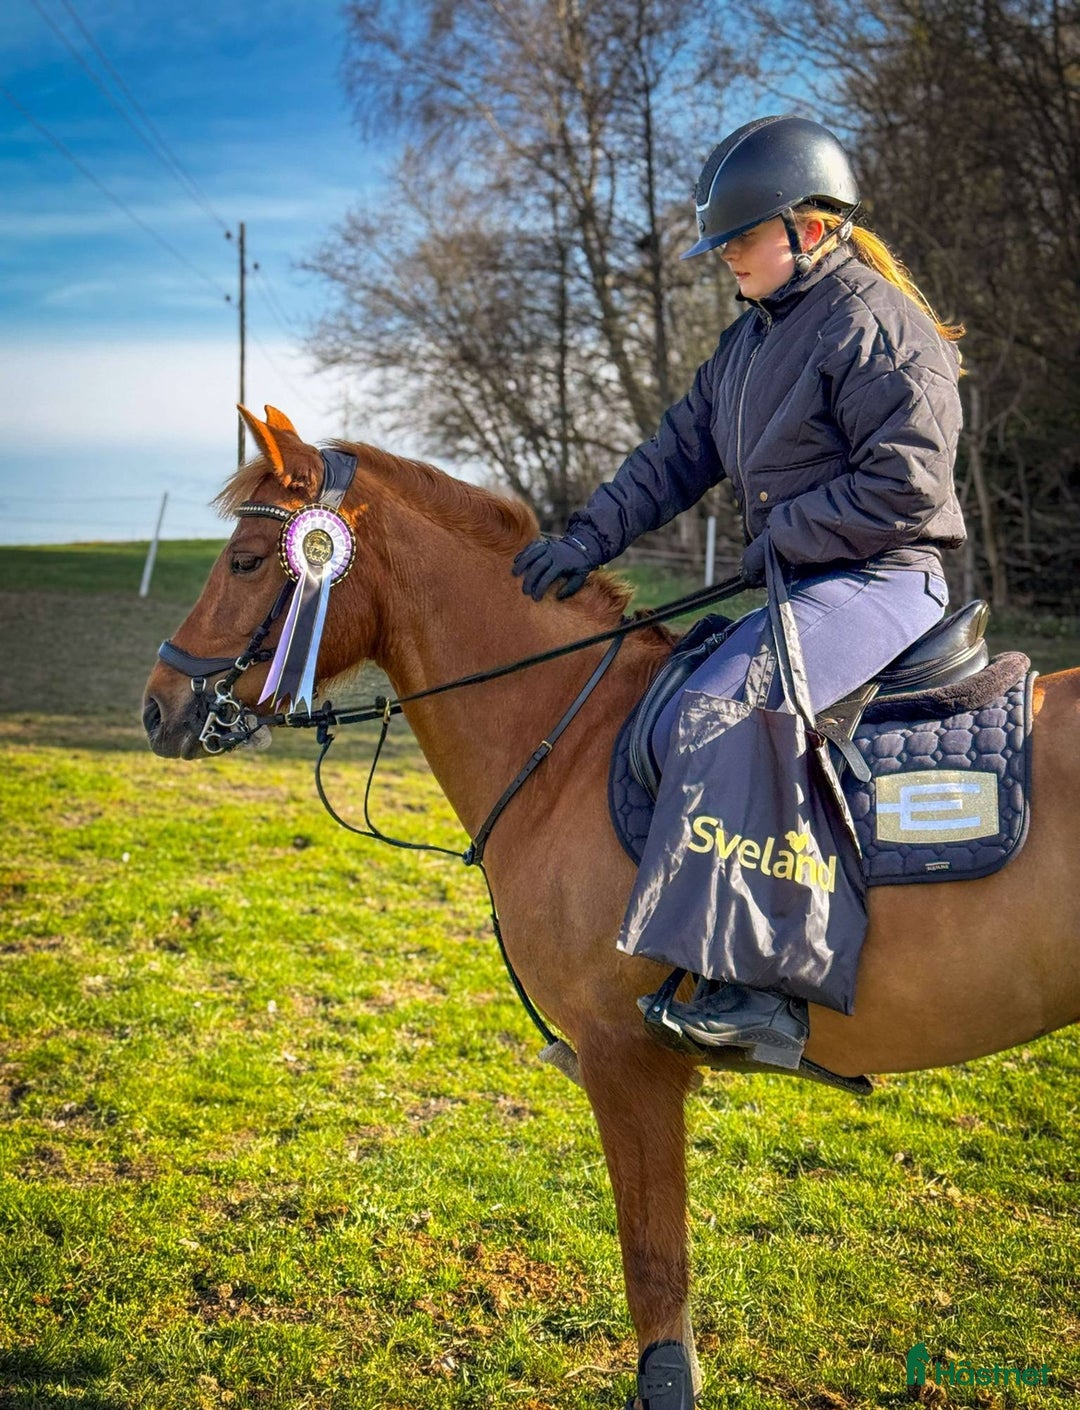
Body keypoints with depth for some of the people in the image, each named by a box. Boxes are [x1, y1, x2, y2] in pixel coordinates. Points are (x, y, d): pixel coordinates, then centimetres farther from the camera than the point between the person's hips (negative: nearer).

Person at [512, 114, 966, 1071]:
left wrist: (783, 535, -14)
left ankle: (763, 987, -29)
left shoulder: (880, 325, -12)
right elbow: (679, 453, 18)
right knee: (667, 722, 11)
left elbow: (907, 483, -19)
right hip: (801, 586, 10)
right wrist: (590, 539, 7)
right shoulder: (753, 337, 17)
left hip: (879, 582, -10)